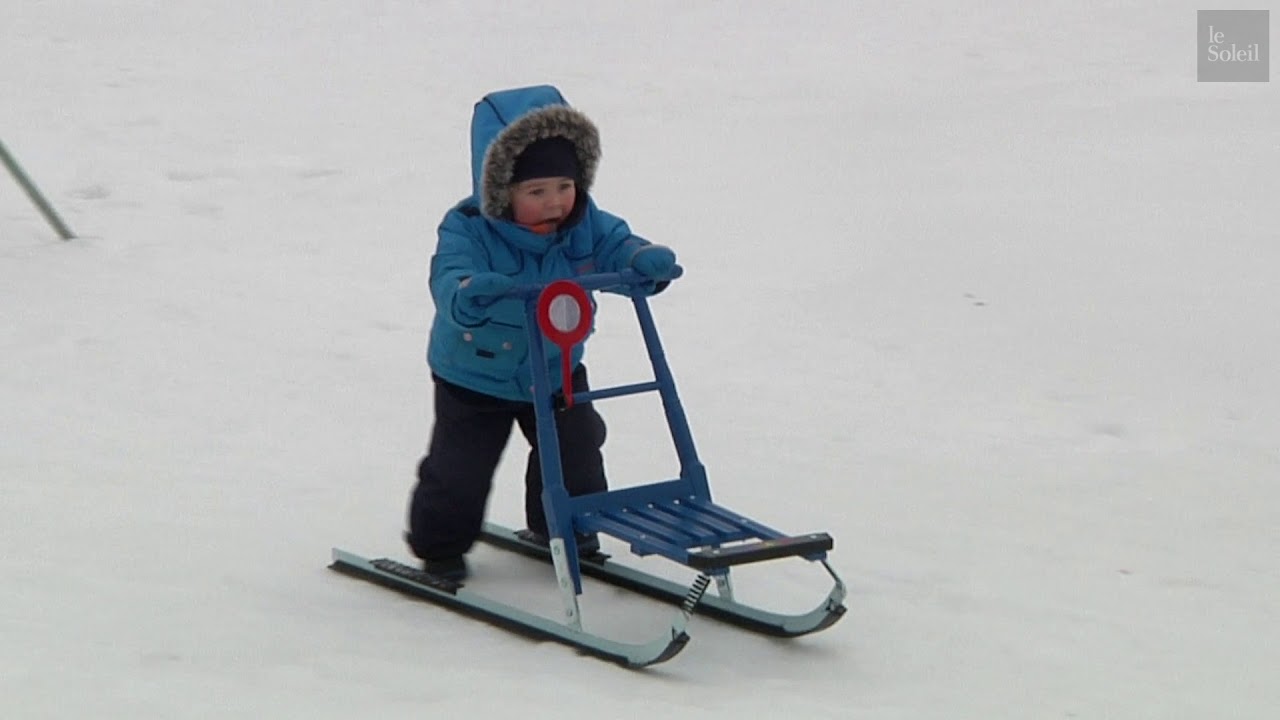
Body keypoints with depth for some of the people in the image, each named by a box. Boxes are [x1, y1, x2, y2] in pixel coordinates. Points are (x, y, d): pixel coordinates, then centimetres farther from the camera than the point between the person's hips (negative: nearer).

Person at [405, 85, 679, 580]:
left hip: (556, 370, 4)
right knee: (459, 467, 0)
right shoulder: (468, 229, -29)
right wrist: (468, 294, -67)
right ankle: (440, 546, 21)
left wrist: (647, 261, -40)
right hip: (475, 377, -4)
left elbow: (616, 247, -15)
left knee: (576, 454, 16)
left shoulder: (585, 224, -14)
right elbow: (449, 276, -42)